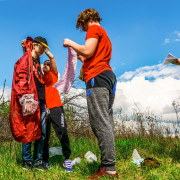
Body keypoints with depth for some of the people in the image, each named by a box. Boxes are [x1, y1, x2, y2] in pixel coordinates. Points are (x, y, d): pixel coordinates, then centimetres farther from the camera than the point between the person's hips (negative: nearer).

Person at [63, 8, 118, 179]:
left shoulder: (94, 29, 5)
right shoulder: (104, 36, 33)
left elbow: (88, 51, -11)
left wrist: (71, 43, 3)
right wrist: (81, 57, 31)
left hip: (97, 77, -10)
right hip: (108, 75, 10)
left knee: (100, 123, -15)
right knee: (106, 123, 3)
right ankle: (109, 166, 2)